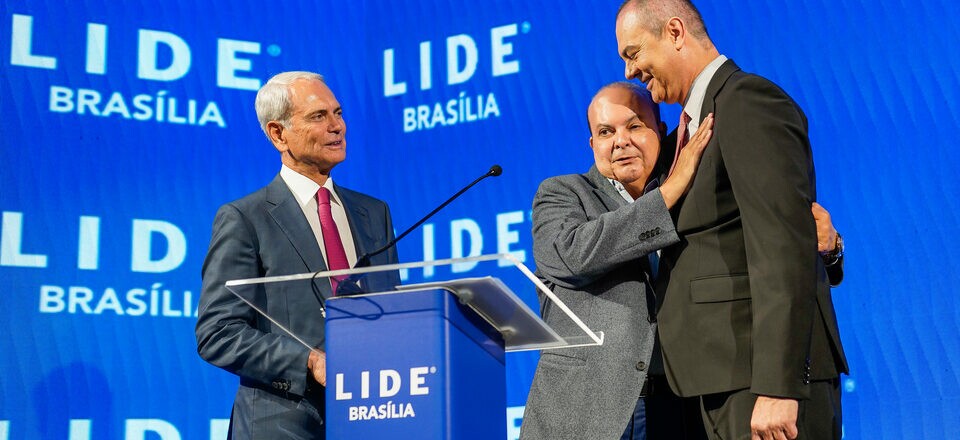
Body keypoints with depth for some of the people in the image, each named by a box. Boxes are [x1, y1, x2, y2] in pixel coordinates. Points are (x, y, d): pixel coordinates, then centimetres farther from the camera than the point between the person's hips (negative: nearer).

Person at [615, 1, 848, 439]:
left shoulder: (747, 100, -10)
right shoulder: (697, 122, 20)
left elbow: (784, 246, -20)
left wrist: (776, 386, -24)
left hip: (766, 378, -9)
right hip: (728, 380, 9)